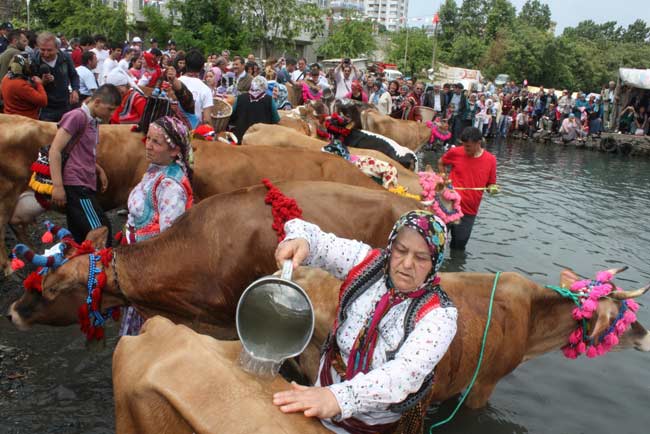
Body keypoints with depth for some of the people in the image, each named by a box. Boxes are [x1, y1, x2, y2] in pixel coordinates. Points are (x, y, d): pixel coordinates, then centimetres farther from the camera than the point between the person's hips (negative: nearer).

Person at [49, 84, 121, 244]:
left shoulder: (93, 121, 17)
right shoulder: (77, 116, -8)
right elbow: (55, 150, -14)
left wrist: (99, 171, 14)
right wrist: (58, 186, -19)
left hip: (85, 186, 9)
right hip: (76, 187, -9)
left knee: (81, 238, 9)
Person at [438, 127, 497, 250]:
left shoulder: (490, 160, -6)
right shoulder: (455, 152, -7)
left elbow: (490, 184, 5)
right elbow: (440, 162, 13)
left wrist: (492, 188, -16)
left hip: (469, 212, 1)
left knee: (459, 244, 10)